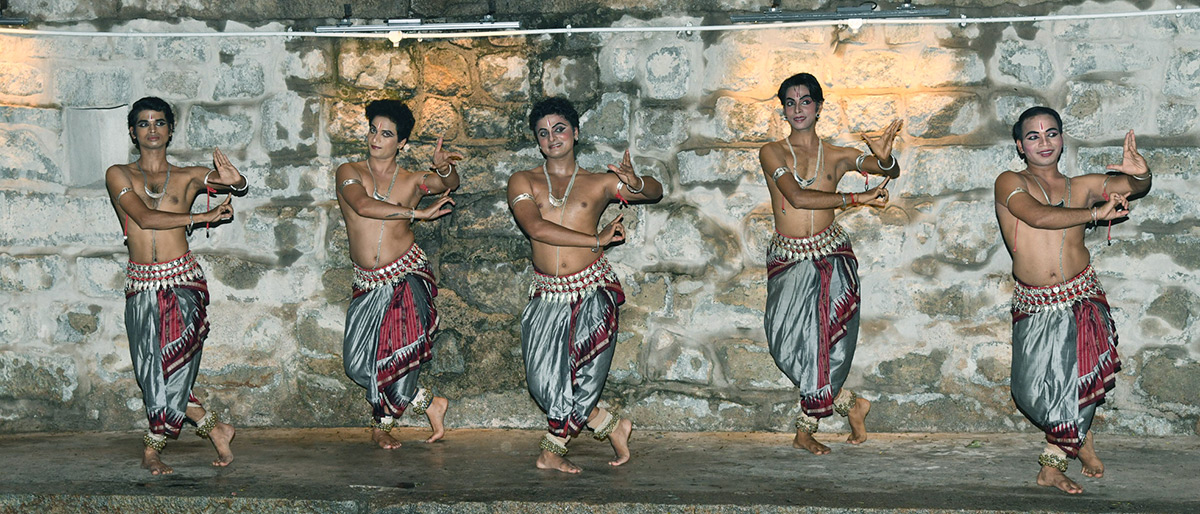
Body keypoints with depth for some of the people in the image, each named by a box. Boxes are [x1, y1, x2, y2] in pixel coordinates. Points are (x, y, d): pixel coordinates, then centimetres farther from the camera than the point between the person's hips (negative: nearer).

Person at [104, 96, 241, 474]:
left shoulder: (188, 177, 12)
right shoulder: (118, 175, 8)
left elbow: (238, 187, -3)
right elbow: (145, 217, -7)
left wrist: (235, 181, -28)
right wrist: (204, 217, -9)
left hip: (183, 280, 0)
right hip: (141, 286, 1)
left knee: (175, 365, -14)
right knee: (153, 370, -4)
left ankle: (152, 448, 3)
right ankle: (213, 429, 14)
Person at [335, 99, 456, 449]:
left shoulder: (412, 180, 7)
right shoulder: (349, 173, 5)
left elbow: (449, 183, -11)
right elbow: (363, 205, -15)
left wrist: (443, 168, -35)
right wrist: (420, 213, -17)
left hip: (407, 276, -1)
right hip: (368, 283, 2)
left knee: (401, 353, -12)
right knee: (359, 364, -4)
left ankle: (383, 423, 16)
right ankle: (427, 403, 18)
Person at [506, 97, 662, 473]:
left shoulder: (599, 183, 11)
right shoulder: (523, 182, 8)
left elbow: (656, 192, 3)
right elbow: (536, 228, -9)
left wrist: (636, 184, -22)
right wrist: (596, 239, -13)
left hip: (593, 291, -1)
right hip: (546, 295, 1)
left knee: (583, 374, -12)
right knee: (544, 382, -5)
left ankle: (552, 450, 10)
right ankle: (610, 426, 17)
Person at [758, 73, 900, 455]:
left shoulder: (837, 156, 10)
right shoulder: (772, 152, 4)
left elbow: (890, 172, -3)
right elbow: (797, 197, -11)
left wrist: (884, 158, -29)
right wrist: (856, 199, -15)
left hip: (831, 256, 1)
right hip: (787, 260, -1)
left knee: (822, 343, -11)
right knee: (789, 343, -13)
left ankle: (805, 430, 10)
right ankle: (849, 404, 10)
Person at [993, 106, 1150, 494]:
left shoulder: (1083, 186, 13)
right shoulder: (1010, 183, 2)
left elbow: (1132, 188, 3)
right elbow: (1039, 216, -16)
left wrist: (1139, 174, -21)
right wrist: (1096, 213, -13)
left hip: (1082, 300, 1)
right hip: (1033, 305, -1)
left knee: (1078, 381, -10)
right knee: (1035, 391, -6)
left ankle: (1053, 464, 14)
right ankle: (1081, 437, 24)